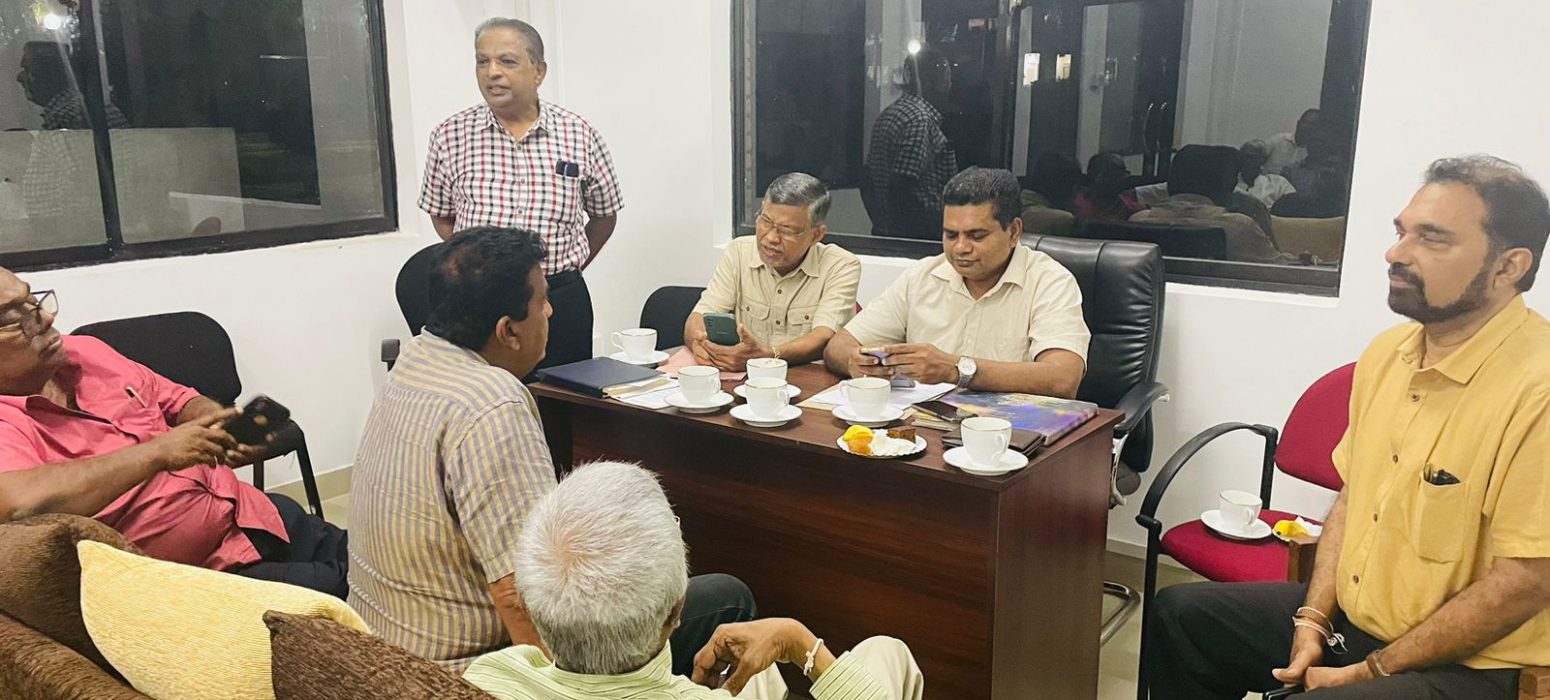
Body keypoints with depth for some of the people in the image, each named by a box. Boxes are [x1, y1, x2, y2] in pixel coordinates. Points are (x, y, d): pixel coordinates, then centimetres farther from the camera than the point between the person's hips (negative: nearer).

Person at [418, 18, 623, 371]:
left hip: (561, 301, 0)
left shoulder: (580, 136, 1)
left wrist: (562, 269, 11)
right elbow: (442, 215, 14)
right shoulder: (450, 137, 2)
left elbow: (605, 214, 14)